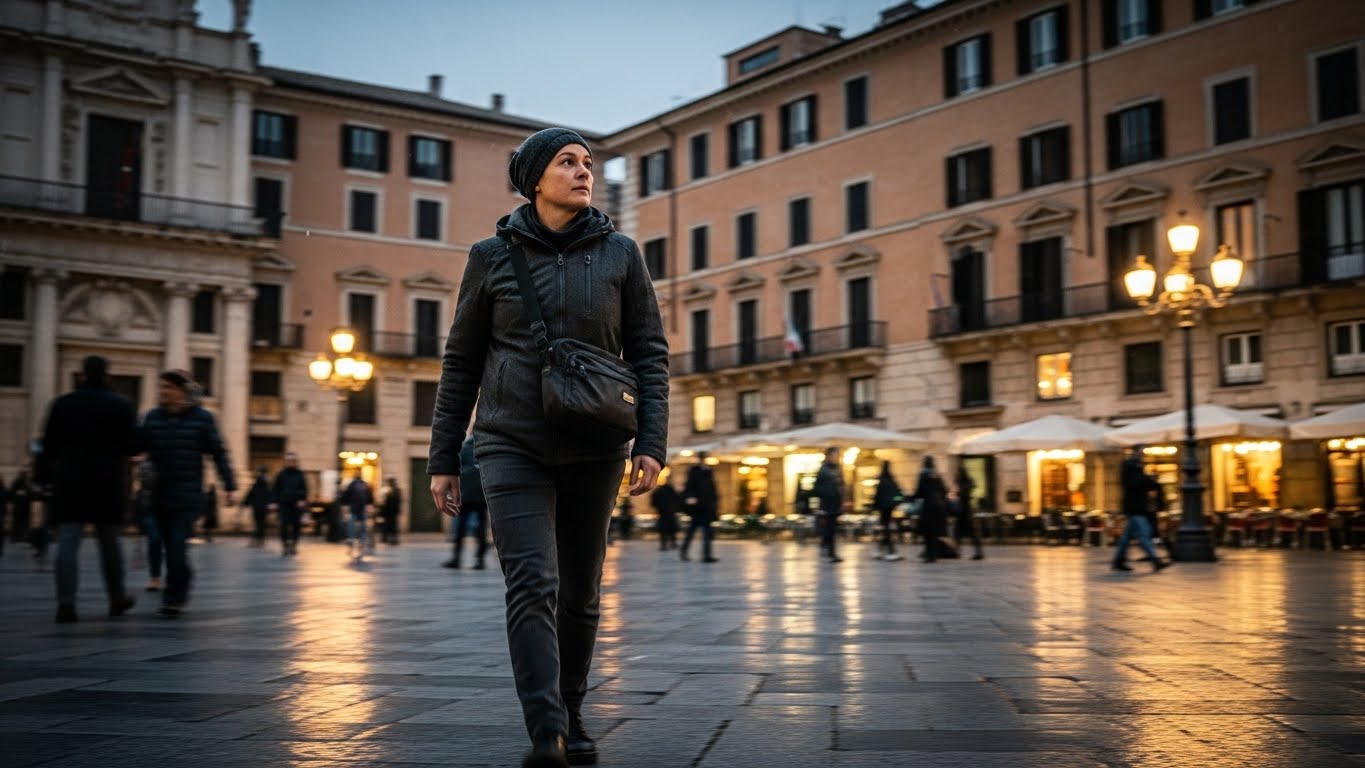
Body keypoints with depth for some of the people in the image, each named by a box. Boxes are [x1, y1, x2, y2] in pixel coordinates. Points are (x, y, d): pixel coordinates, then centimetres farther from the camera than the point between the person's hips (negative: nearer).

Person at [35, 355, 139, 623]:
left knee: (67, 542, -3)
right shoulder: (121, 406, -1)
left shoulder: (63, 403, 4)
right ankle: (117, 598, 21)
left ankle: (66, 603, -14)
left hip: (69, 482, 0)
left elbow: (49, 446, 4)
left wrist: (43, 474, 15)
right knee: (109, 542, 11)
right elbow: (131, 446, -1)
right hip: (109, 483, 0)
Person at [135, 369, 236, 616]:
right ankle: (178, 595, 27)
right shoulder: (153, 417, 8)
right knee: (172, 547, 11)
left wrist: (229, 485, -2)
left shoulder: (201, 418, -2)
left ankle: (173, 597, -10)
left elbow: (218, 453, 0)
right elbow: (137, 446, 5)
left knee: (177, 544, -14)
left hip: (188, 496, -4)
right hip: (160, 494, 4)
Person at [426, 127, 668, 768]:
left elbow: (649, 353, 4)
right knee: (532, 584, -16)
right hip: (512, 446, -1)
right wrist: (443, 458, 5)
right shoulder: (492, 255, 4)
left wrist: (651, 443, -8)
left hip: (593, 451, 2)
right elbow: (460, 361, 8)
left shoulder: (620, 254, 6)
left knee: (580, 594, 9)